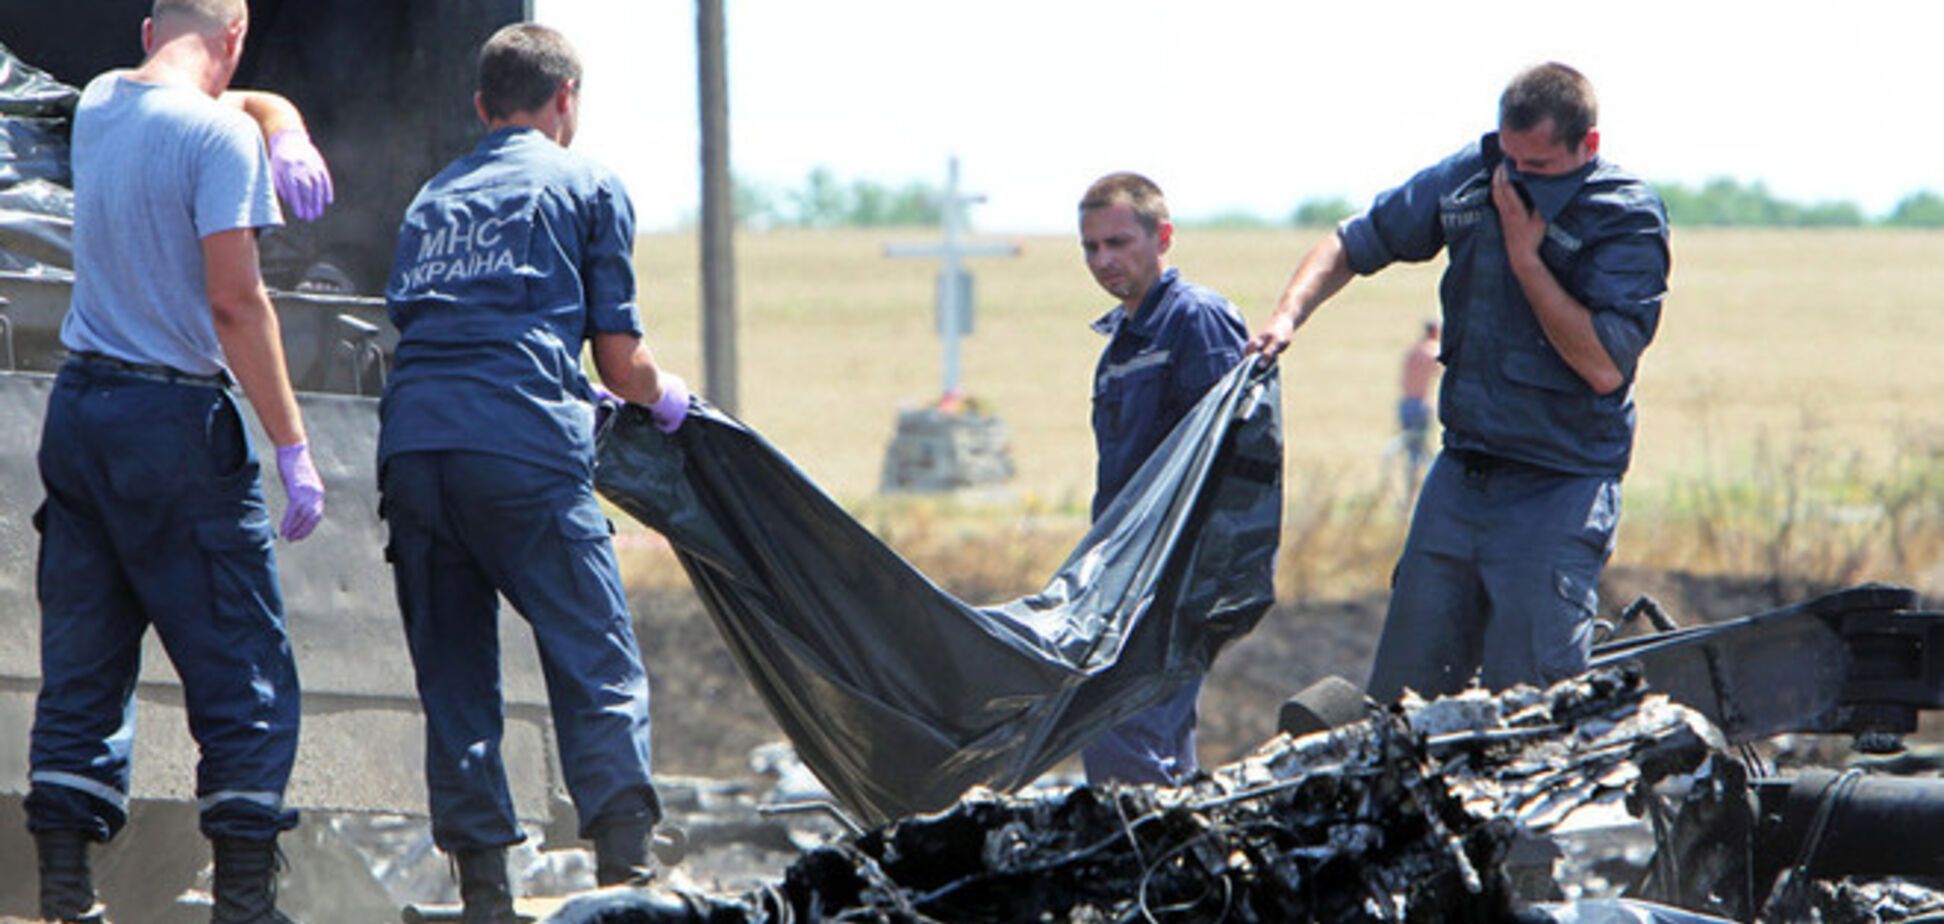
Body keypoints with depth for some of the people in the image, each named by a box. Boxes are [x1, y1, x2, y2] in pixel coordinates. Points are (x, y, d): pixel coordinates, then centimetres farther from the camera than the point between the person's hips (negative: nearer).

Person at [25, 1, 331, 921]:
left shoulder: (99, 104, 11)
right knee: (244, 680, -1)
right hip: (176, 420, -7)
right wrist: (293, 446, -13)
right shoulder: (217, 133, -10)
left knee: (80, 672, 8)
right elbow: (234, 302, -16)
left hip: (78, 404, 7)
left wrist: (285, 131, 6)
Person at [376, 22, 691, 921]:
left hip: (411, 444, 5)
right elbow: (620, 358, 9)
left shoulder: (433, 197, 26)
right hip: (524, 446, -4)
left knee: (453, 678, 10)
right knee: (599, 667, -1)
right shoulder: (587, 186, 13)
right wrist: (665, 398, 31)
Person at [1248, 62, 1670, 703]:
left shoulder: (1629, 219, -12)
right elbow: (1354, 245, 14)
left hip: (1559, 492, -5)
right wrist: (1288, 314, -4)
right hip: (1461, 476, 5)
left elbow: (1604, 367, -22)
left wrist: (1525, 255, -19)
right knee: (1400, 694, 6)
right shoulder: (1471, 179, 2)